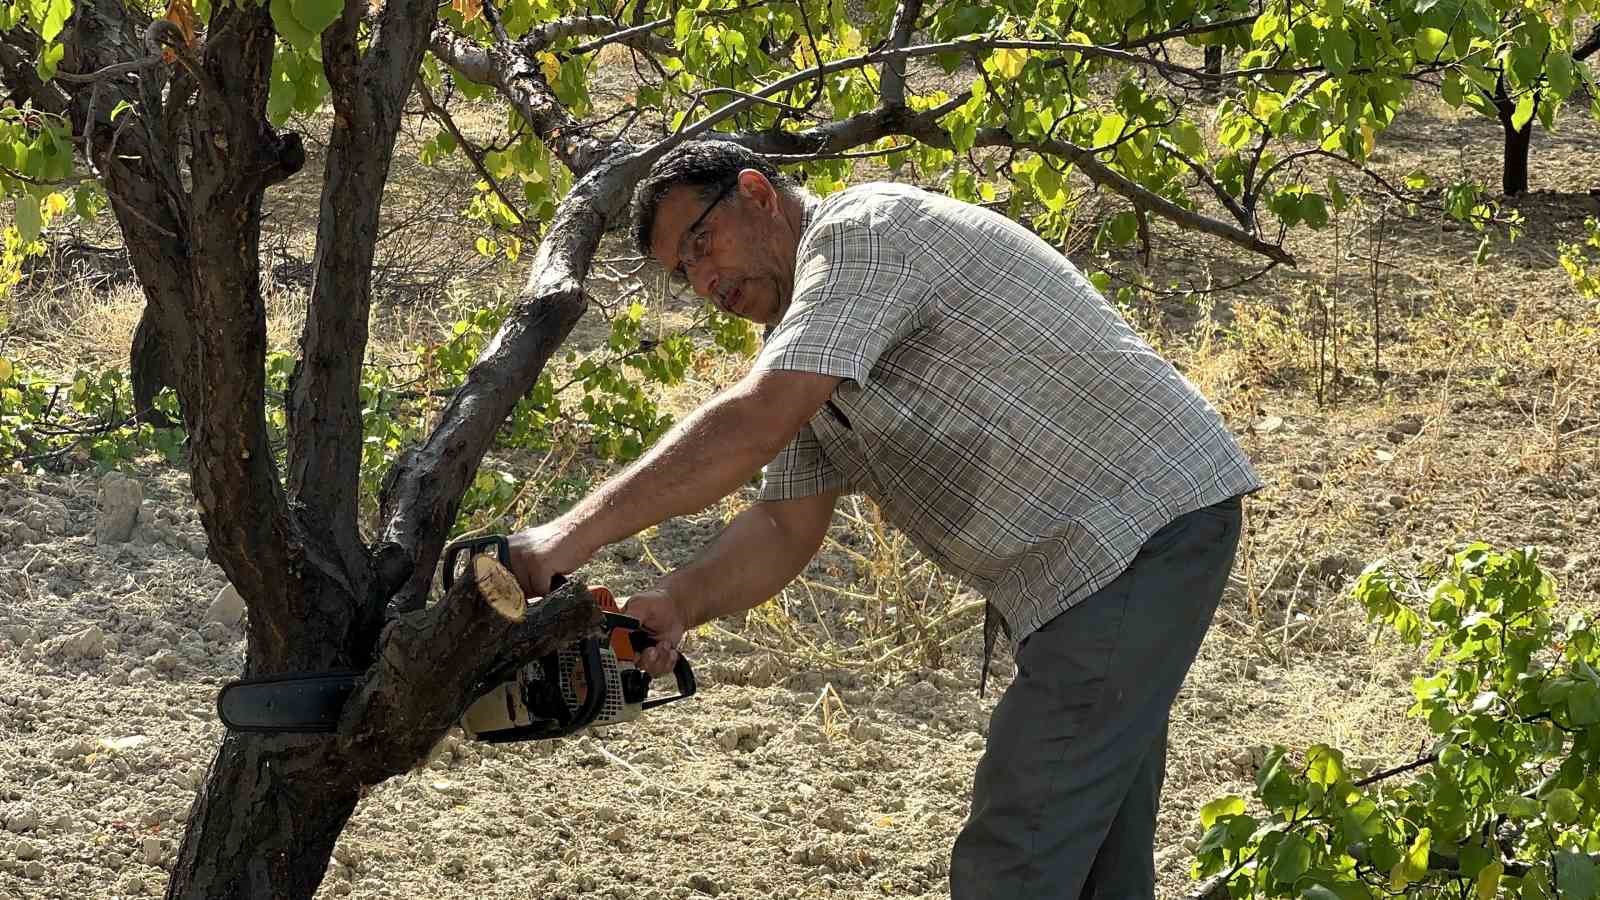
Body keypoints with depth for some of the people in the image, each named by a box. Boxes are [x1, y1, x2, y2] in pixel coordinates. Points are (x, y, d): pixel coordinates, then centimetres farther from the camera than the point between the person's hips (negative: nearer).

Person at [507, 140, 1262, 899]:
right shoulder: (804, 334, 18)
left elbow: (754, 424, -26)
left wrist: (573, 535, -26)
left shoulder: (860, 233, -13)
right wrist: (673, 606, -6)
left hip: (1144, 523, -11)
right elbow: (788, 528, 12)